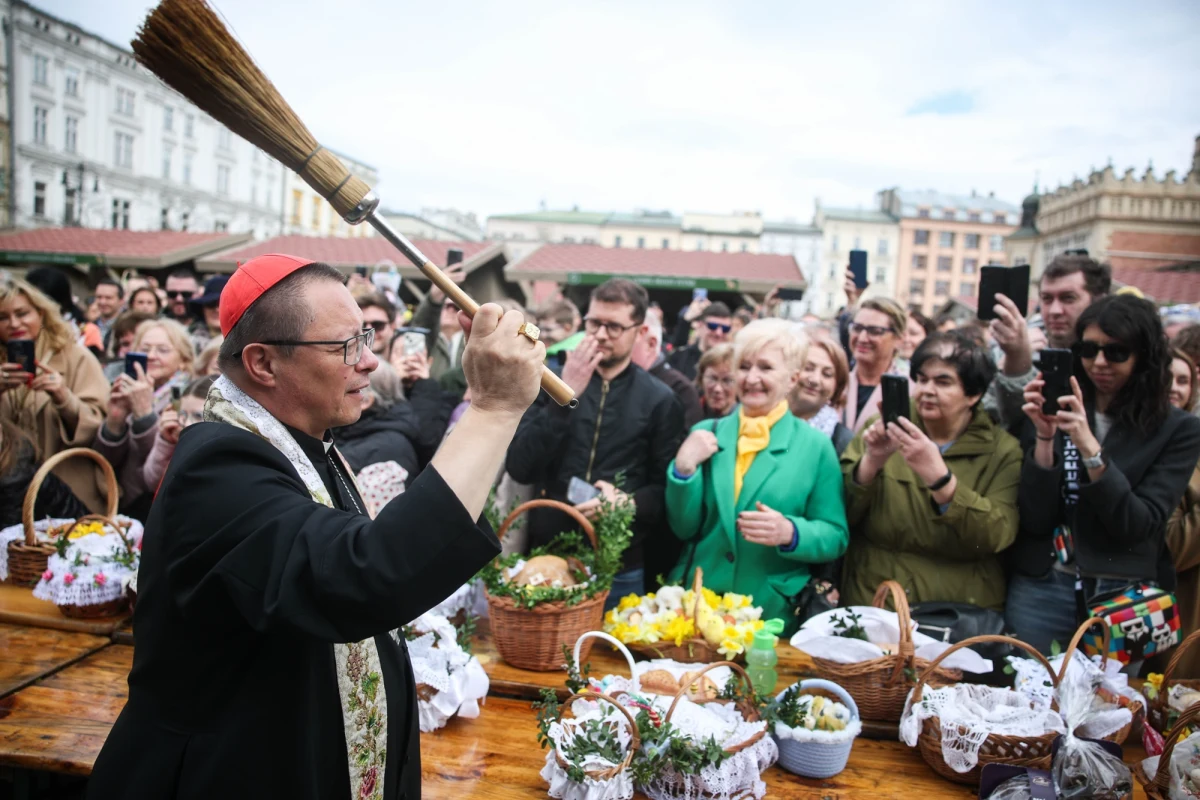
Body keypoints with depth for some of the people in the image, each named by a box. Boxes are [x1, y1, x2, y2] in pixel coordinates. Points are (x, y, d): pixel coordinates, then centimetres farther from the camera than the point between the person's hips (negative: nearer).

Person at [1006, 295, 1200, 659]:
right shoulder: (1054, 413, -2)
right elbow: (1034, 520, -6)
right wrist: (1045, 437, -17)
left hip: (1126, 599, 0)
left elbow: (1138, 526, -13)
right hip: (1041, 589, 1)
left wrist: (1088, 446, -22)